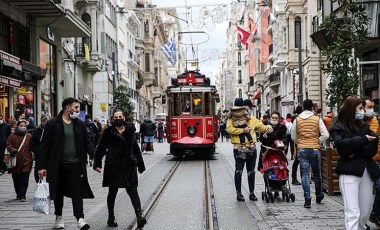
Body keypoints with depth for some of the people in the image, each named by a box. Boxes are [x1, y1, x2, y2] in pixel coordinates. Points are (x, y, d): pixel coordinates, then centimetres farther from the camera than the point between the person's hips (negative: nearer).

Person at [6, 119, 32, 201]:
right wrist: (13, 150, -18)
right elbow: (8, 145, 0)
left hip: (26, 161, -1)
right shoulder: (12, 136, 5)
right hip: (15, 161, 1)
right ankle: (18, 194, 26)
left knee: (24, 179, -8)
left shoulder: (29, 136, 8)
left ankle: (22, 195, -5)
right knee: (16, 179, 9)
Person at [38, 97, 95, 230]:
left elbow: (87, 143, 11)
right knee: (58, 192, 11)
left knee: (77, 191, -6)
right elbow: (44, 146, -3)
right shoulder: (53, 124, -3)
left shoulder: (80, 124, 7)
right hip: (57, 165, -1)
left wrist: (95, 155, -7)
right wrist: (42, 166, -7)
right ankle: (59, 217, 27)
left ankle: (80, 219, -8)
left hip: (76, 164, 2)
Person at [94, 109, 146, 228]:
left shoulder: (130, 130, 9)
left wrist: (140, 165, 16)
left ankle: (139, 216, -15)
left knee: (132, 190, -8)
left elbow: (136, 148, 14)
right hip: (113, 166, -1)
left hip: (129, 166, 1)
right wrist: (97, 163, -6)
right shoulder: (108, 132, 0)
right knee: (112, 192, 10)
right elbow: (100, 149, 1)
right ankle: (111, 217, 23)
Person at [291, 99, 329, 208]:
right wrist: (318, 141, 8)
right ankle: (319, 196, 29)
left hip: (301, 150, 0)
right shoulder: (317, 119, -2)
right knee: (317, 174, 15)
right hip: (314, 149, 0)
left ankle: (307, 199, -6)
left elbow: (293, 137, 7)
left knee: (305, 174, 1)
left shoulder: (297, 120, 1)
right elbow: (325, 135, -6)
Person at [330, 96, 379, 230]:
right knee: (353, 212, -12)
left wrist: (355, 152, -12)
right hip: (349, 172, -5)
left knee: (365, 211, 8)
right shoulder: (338, 128, 2)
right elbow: (342, 145, -17)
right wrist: (363, 139, -9)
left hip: (367, 172, 5)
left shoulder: (364, 126, 16)